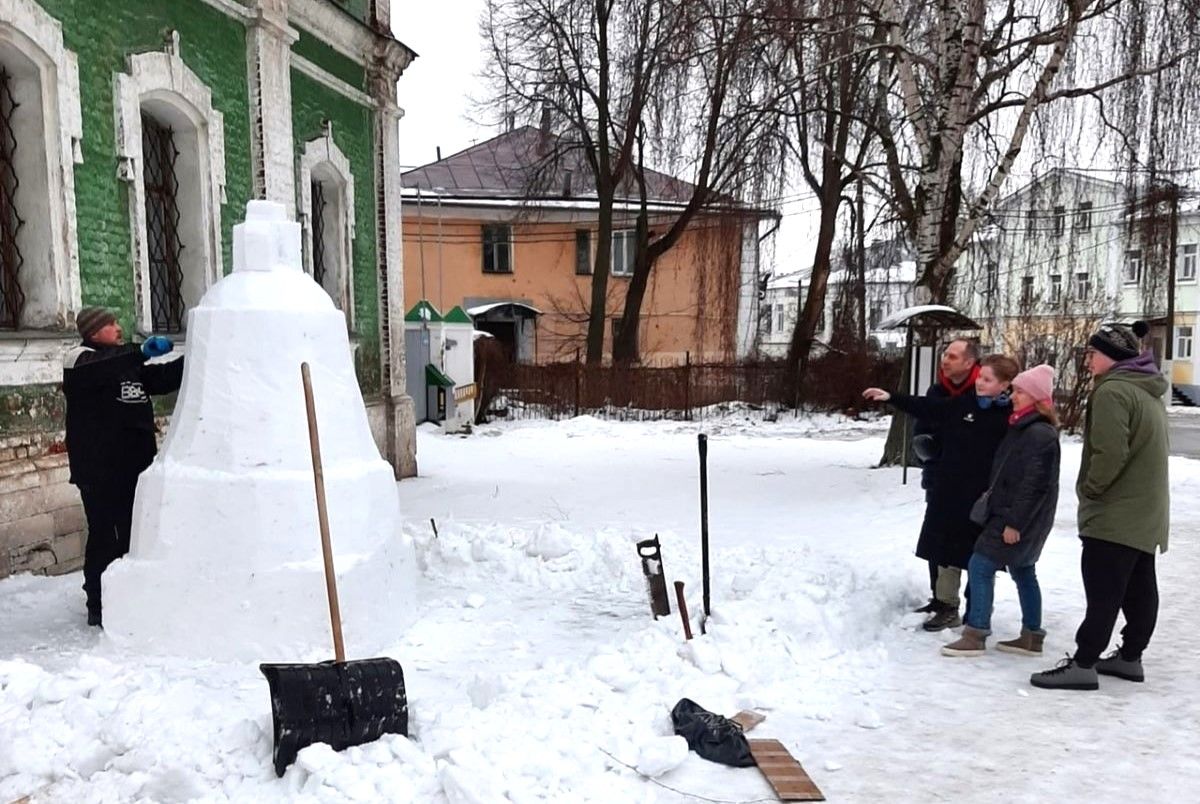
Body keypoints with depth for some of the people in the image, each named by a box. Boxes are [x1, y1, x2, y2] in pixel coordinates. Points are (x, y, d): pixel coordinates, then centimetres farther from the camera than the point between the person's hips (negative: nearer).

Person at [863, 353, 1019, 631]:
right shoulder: (963, 403, 2)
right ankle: (948, 608, 26)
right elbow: (926, 408, 10)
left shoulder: (1010, 416, -9)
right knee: (947, 551, 12)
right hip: (949, 493, 4)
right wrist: (891, 397, 5)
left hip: (983, 498, -4)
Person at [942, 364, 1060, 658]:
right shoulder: (1024, 427, 12)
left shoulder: (1040, 434, -19)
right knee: (1022, 572, 15)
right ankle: (1032, 637, 23)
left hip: (1020, 519, -10)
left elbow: (1035, 484, -23)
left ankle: (975, 636, -4)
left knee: (980, 566, -9)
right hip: (1011, 514, 10)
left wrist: (1014, 521, -23)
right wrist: (992, 494, 18)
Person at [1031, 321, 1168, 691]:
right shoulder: (1149, 392, 16)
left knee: (1103, 592, -7)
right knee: (1139, 588, 14)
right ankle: (1130, 657, 23)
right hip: (1145, 513, 10)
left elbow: (1109, 454, -24)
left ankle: (1083, 664, -3)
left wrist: (1088, 489, -9)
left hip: (1116, 515, -10)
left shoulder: (1112, 391, -17)